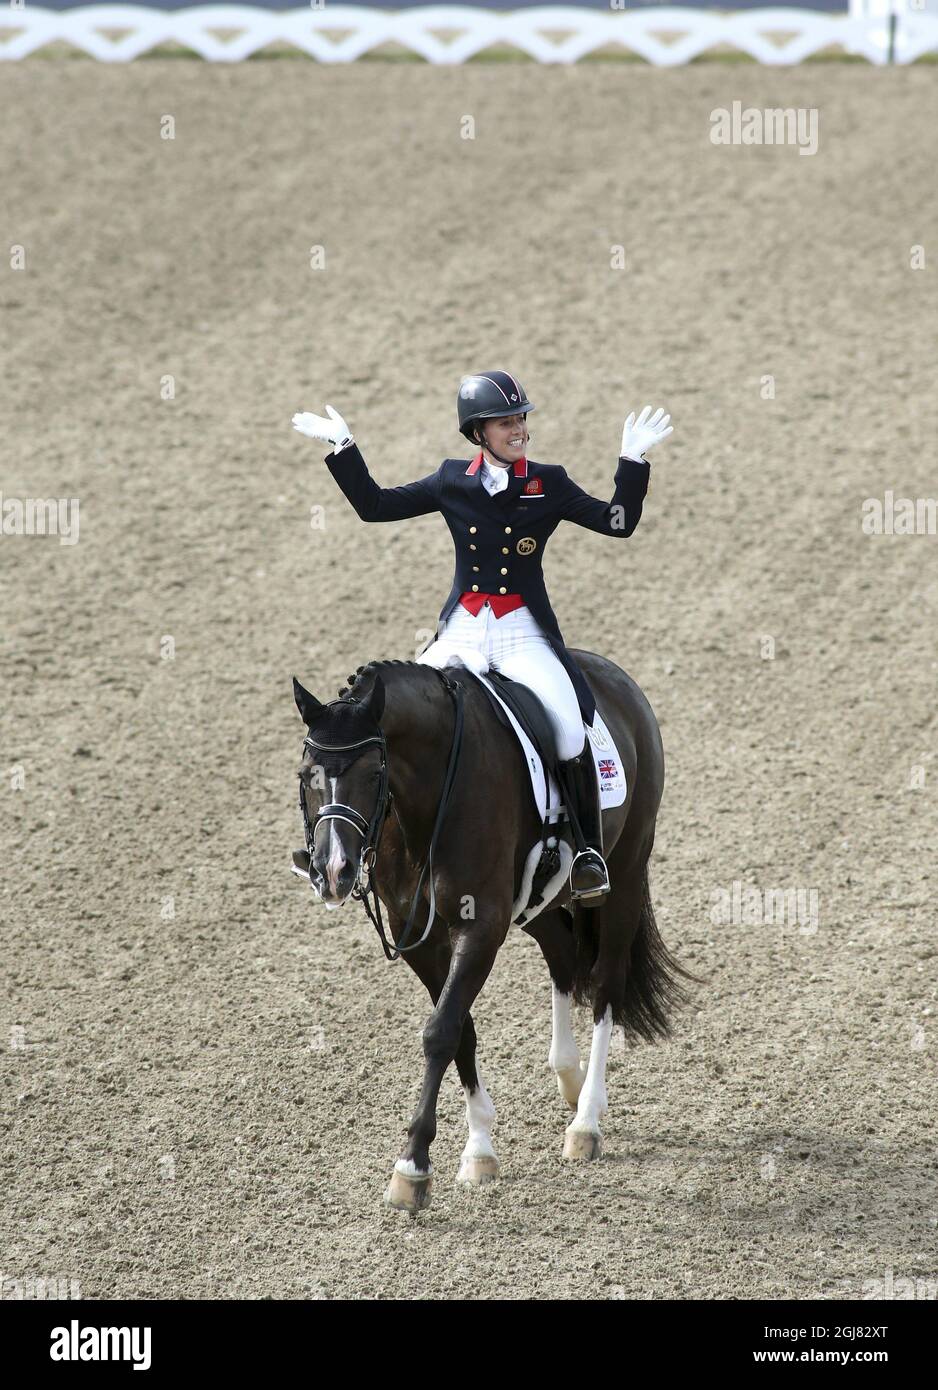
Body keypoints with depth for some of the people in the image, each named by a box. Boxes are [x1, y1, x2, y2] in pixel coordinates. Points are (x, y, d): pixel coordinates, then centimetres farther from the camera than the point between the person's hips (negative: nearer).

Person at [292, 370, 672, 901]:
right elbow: (375, 506, 12)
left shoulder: (549, 484, 2)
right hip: (462, 631, 2)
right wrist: (343, 448, 7)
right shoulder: (452, 481, 6)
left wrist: (633, 460, -10)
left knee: (569, 729, -23)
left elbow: (618, 522, -1)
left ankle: (589, 848, -8)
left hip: (524, 633, -2)